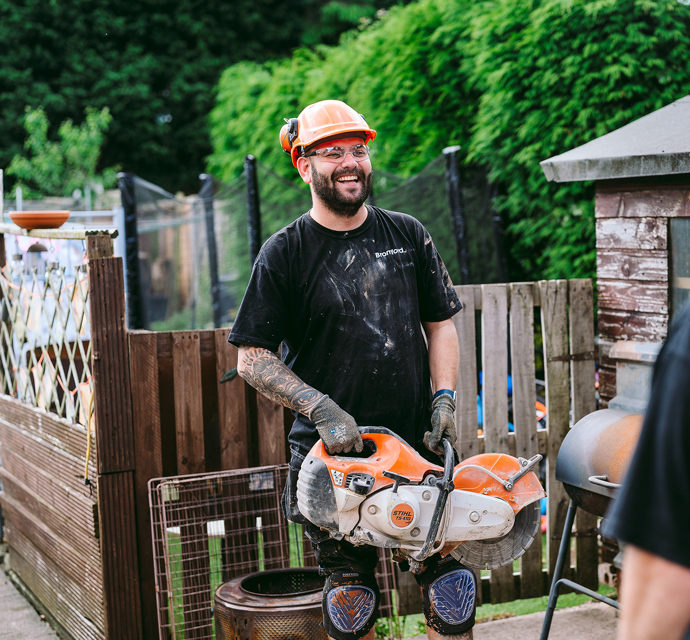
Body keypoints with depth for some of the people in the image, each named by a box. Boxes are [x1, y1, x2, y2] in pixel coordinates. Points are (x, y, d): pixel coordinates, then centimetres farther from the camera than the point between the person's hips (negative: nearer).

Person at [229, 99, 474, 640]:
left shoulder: (407, 235, 7)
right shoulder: (284, 254, -3)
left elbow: (441, 324, 14)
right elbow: (253, 358, -3)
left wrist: (444, 399, 0)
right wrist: (322, 409, -13)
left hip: (419, 442, 3)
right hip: (334, 452, -2)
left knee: (453, 587, 1)